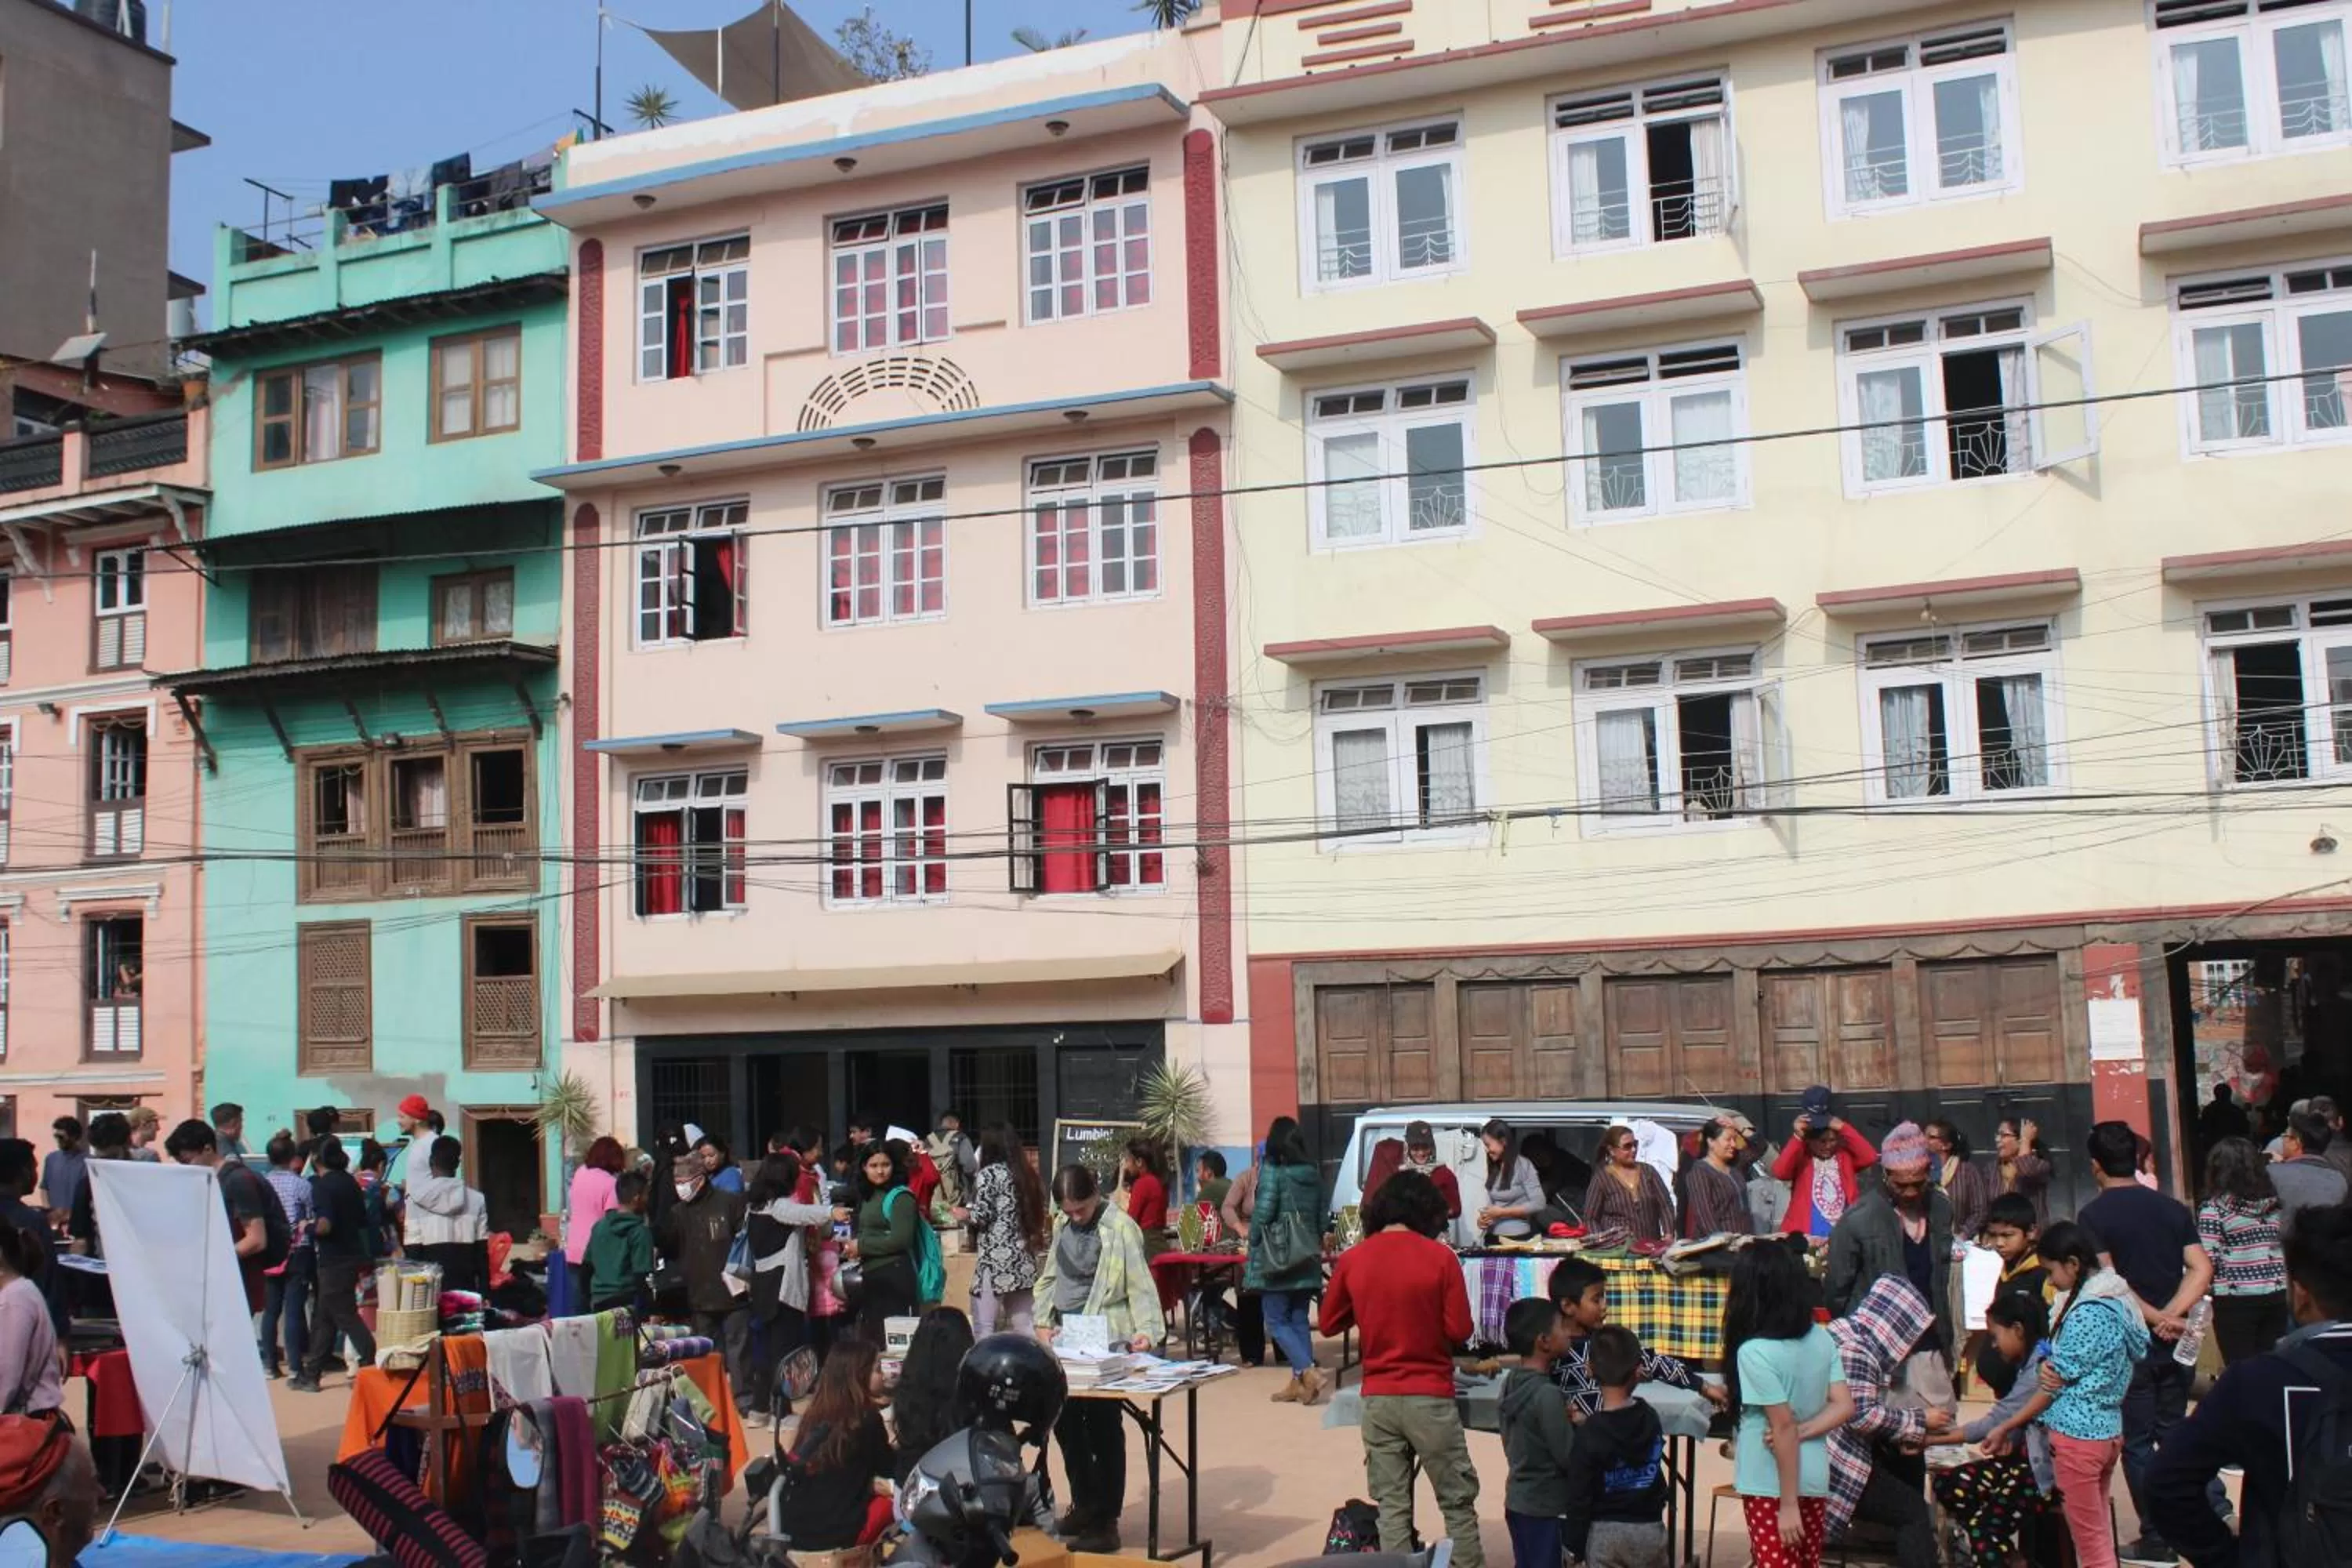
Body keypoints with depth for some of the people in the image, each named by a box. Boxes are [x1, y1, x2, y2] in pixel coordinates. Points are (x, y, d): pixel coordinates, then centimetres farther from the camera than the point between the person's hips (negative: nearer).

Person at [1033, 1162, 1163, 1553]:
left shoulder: (1119, 1228, -10)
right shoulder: (1062, 1225, 10)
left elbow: (1140, 1283, -12)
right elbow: (1049, 1276, 18)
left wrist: (1147, 1329, -22)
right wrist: (1043, 1322, 6)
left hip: (1106, 1341, -7)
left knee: (1102, 1425, -4)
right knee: (1064, 1419, 10)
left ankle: (1105, 1520, 3)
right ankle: (1083, 1505, 26)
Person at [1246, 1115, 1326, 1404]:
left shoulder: (1272, 1170, -9)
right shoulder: (1313, 1174, 9)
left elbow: (1263, 1211, -14)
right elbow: (1321, 1217, 11)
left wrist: (1252, 1245, -1)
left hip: (1277, 1257, -6)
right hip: (1307, 1259, 6)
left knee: (1277, 1321, 0)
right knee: (1299, 1319, 11)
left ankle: (1308, 1371, -16)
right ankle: (1298, 1383, 10)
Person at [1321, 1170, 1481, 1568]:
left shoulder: (1351, 1259, -1)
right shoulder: (1440, 1257, -10)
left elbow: (1330, 1324, 9)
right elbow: (1460, 1330, -9)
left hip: (1378, 1397, 3)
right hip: (1429, 1396, -3)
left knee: (1392, 1506, 9)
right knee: (1458, 1501, 9)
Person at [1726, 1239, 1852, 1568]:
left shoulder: (1754, 1352, -20)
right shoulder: (1822, 1338, 0)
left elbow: (1783, 1427, -21)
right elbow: (1844, 1406, -2)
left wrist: (1789, 1504, -15)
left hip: (1770, 1484, -7)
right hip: (1815, 1478, 7)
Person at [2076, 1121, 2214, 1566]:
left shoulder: (2094, 1215, -10)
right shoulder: (2173, 1208, 5)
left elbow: (2109, 1281, -19)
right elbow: (2201, 1270, -4)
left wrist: (2155, 1318, -13)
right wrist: (2170, 1316, -11)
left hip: (2129, 1344, -5)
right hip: (2176, 1345, 5)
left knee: (2137, 1442, 4)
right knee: (2173, 1436, 16)